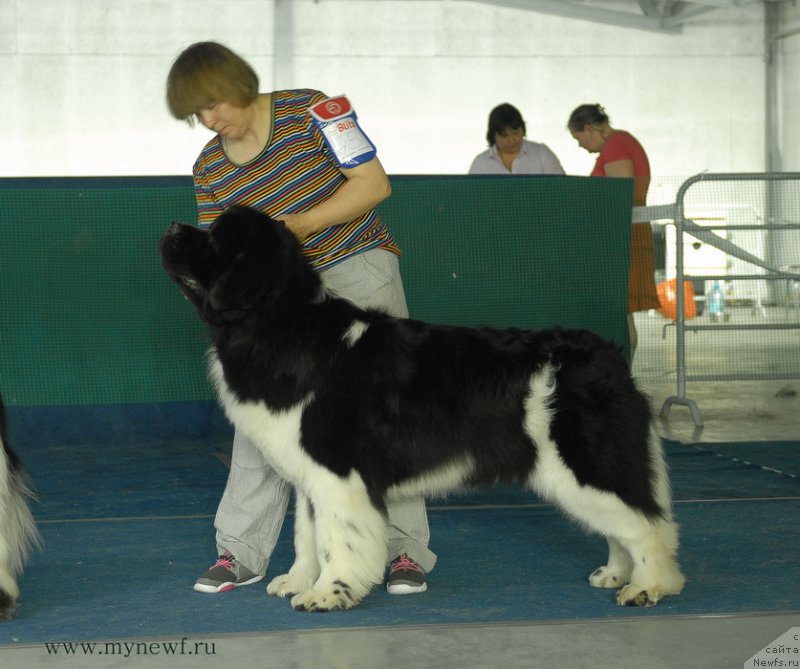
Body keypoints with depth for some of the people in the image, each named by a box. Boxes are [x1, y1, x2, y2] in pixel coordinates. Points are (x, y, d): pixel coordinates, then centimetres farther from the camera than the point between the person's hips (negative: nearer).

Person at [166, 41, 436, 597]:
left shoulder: (309, 113, -11)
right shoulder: (209, 169, 1)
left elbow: (375, 183, -14)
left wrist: (295, 224, -22)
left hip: (357, 268, -4)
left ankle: (407, 549, 0)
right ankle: (241, 553, 5)